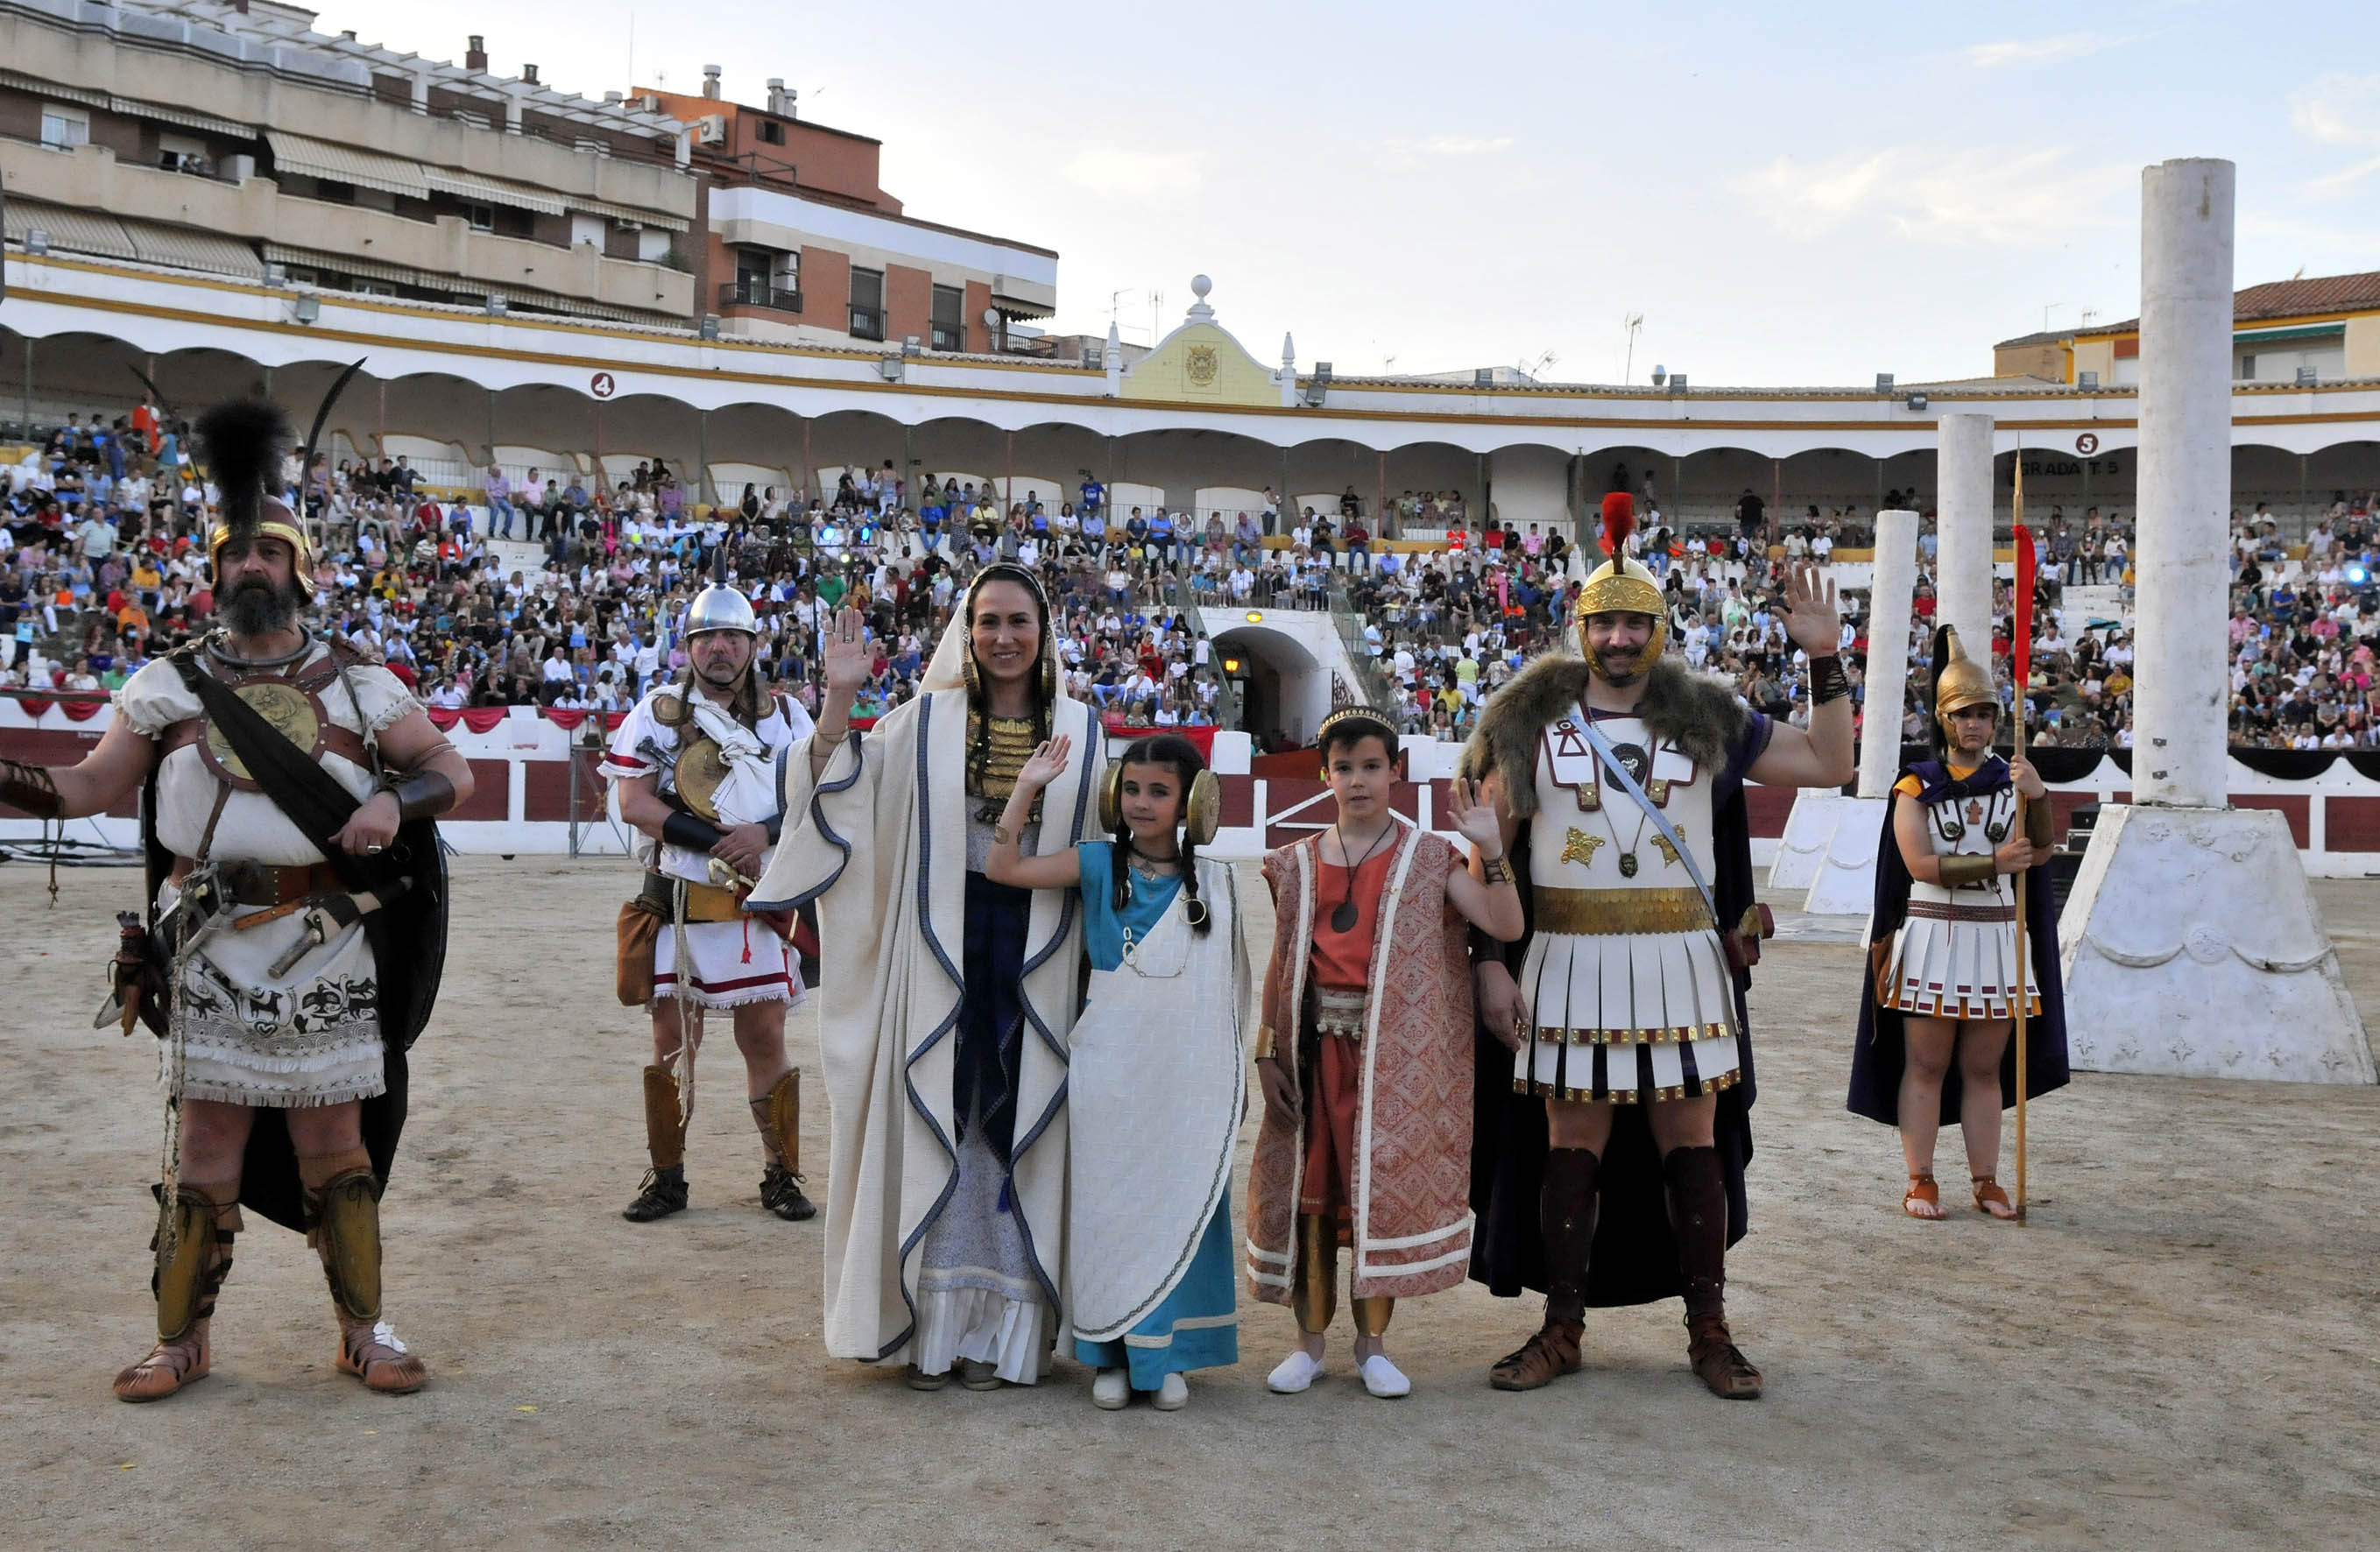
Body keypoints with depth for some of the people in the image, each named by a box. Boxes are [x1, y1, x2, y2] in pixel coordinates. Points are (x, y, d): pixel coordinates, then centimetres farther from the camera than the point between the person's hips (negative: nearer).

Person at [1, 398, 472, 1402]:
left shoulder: (359, 685, 7)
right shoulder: (168, 687, 9)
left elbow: (454, 772, 7)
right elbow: (94, 785, 9)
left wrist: (395, 802, -13)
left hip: (329, 949, 0)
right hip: (210, 945, 1)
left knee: (335, 1140, 5)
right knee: (205, 1142, 5)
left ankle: (364, 1329, 15)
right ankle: (182, 1339, 17)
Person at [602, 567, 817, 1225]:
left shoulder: (785, 717, 8)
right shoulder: (657, 712, 3)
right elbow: (634, 803, -6)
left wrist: (765, 832, -18)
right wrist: (719, 842, -17)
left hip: (760, 907, 1)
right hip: (676, 904, 0)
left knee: (766, 1040, 2)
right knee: (672, 1041, 5)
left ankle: (782, 1174, 14)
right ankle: (666, 1177, 17)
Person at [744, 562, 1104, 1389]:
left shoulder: (1079, 731, 6)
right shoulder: (925, 720, 3)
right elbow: (839, 786, -5)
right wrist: (838, 700, -18)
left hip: (1035, 960, 1)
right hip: (941, 952, -1)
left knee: (1015, 1131, 4)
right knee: (937, 1128, 3)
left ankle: (998, 1327, 15)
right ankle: (931, 1324, 13)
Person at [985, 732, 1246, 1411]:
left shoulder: (1214, 880, 4)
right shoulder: (1100, 864, 1)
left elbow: (1229, 981, 9)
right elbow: (1002, 867, -7)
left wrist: (1234, 1073, 8)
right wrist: (1028, 787, -12)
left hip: (1188, 1078, 1)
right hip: (1111, 1071, -1)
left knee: (1181, 1205, 4)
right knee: (1110, 1204, 5)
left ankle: (1167, 1354, 17)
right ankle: (1111, 1354, 16)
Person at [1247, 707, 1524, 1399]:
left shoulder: (1428, 857, 3)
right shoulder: (1299, 864, 9)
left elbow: (1505, 925, -8)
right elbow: (1281, 964, 9)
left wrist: (1490, 847, -18)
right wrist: (1268, 1050, 3)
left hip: (1395, 1049, -2)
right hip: (1317, 1042, 2)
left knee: (1383, 1186, 1)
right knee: (1312, 1188, 4)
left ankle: (1373, 1343, 15)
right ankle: (1310, 1340, 16)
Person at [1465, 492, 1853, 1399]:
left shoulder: (1706, 721, 7)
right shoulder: (1529, 723, 4)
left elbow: (1831, 766, 8)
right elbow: (1488, 853, 5)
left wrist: (1825, 661, -2)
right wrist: (1490, 963, -2)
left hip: (1682, 966, 1)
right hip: (1568, 966, -1)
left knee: (1691, 1146, 6)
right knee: (1572, 1150, 5)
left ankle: (1709, 1331, 17)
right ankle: (1562, 1330, 18)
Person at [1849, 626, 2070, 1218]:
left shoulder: (2012, 781, 9)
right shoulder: (1916, 786, 0)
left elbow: (2040, 851, -4)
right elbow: (1921, 864, -11)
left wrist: (2038, 797, -20)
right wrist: (1994, 862, -16)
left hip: (1997, 939, 3)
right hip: (1933, 939, -3)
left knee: (1985, 1069, 8)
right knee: (1926, 1066, 1)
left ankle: (1987, 1182, 14)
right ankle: (1920, 1182, 7)